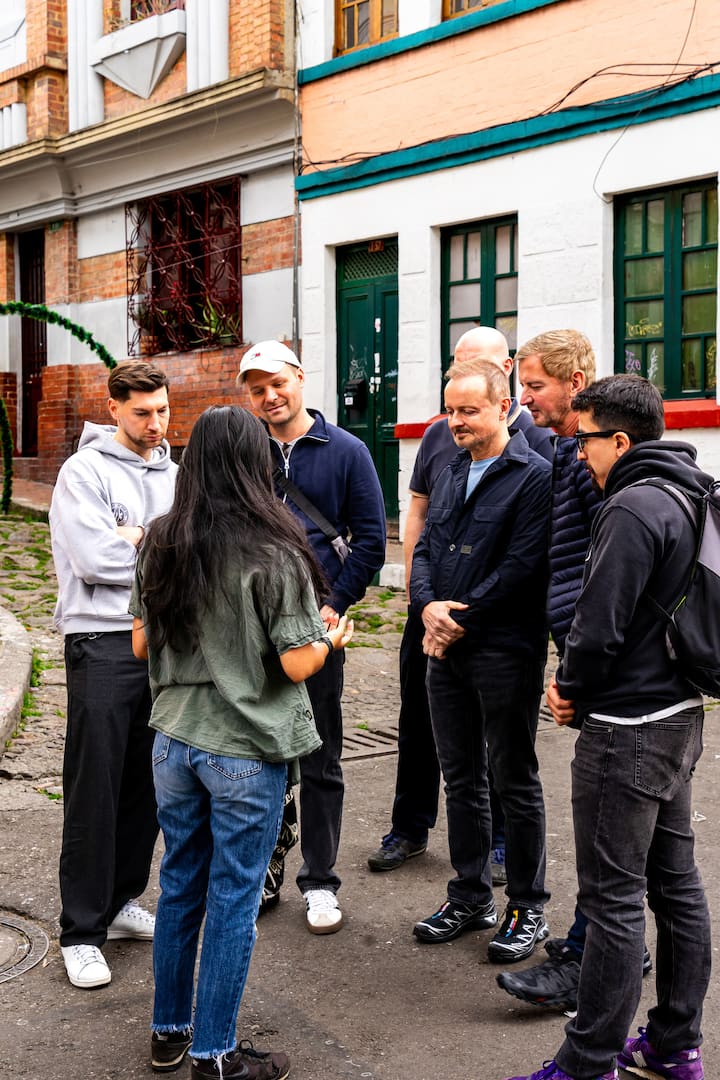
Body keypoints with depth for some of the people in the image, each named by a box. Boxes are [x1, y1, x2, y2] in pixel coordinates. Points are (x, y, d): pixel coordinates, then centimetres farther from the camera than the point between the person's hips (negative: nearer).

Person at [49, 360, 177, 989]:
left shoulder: (175, 474, 13)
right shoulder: (86, 470, -5)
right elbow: (95, 558, -17)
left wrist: (135, 540, -9)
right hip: (104, 645, -6)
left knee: (146, 787, 12)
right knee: (93, 791, -1)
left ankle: (121, 899, 27)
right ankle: (82, 931, 8)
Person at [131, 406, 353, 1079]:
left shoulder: (159, 543, -2)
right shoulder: (274, 552, -17)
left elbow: (140, 644, 6)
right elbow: (299, 664, -16)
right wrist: (330, 638, 4)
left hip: (174, 740, 5)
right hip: (246, 751, -5)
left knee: (180, 885, 19)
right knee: (233, 898, 8)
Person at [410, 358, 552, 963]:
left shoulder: (535, 476, -10)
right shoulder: (451, 475, 14)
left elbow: (522, 566, -17)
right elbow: (425, 550, 13)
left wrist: (461, 621, -14)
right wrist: (428, 606, -7)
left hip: (505, 655, -7)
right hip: (446, 650, 7)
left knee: (515, 782, 4)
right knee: (461, 778, 15)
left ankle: (528, 910, 18)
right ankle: (471, 900, 28)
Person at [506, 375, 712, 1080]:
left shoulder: (632, 507, -19)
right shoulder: (690, 498, 11)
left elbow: (599, 625, -24)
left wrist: (571, 689, -4)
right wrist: (579, 683, 10)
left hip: (627, 731, -10)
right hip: (678, 713, 10)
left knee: (613, 900, -1)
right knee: (675, 882, 16)